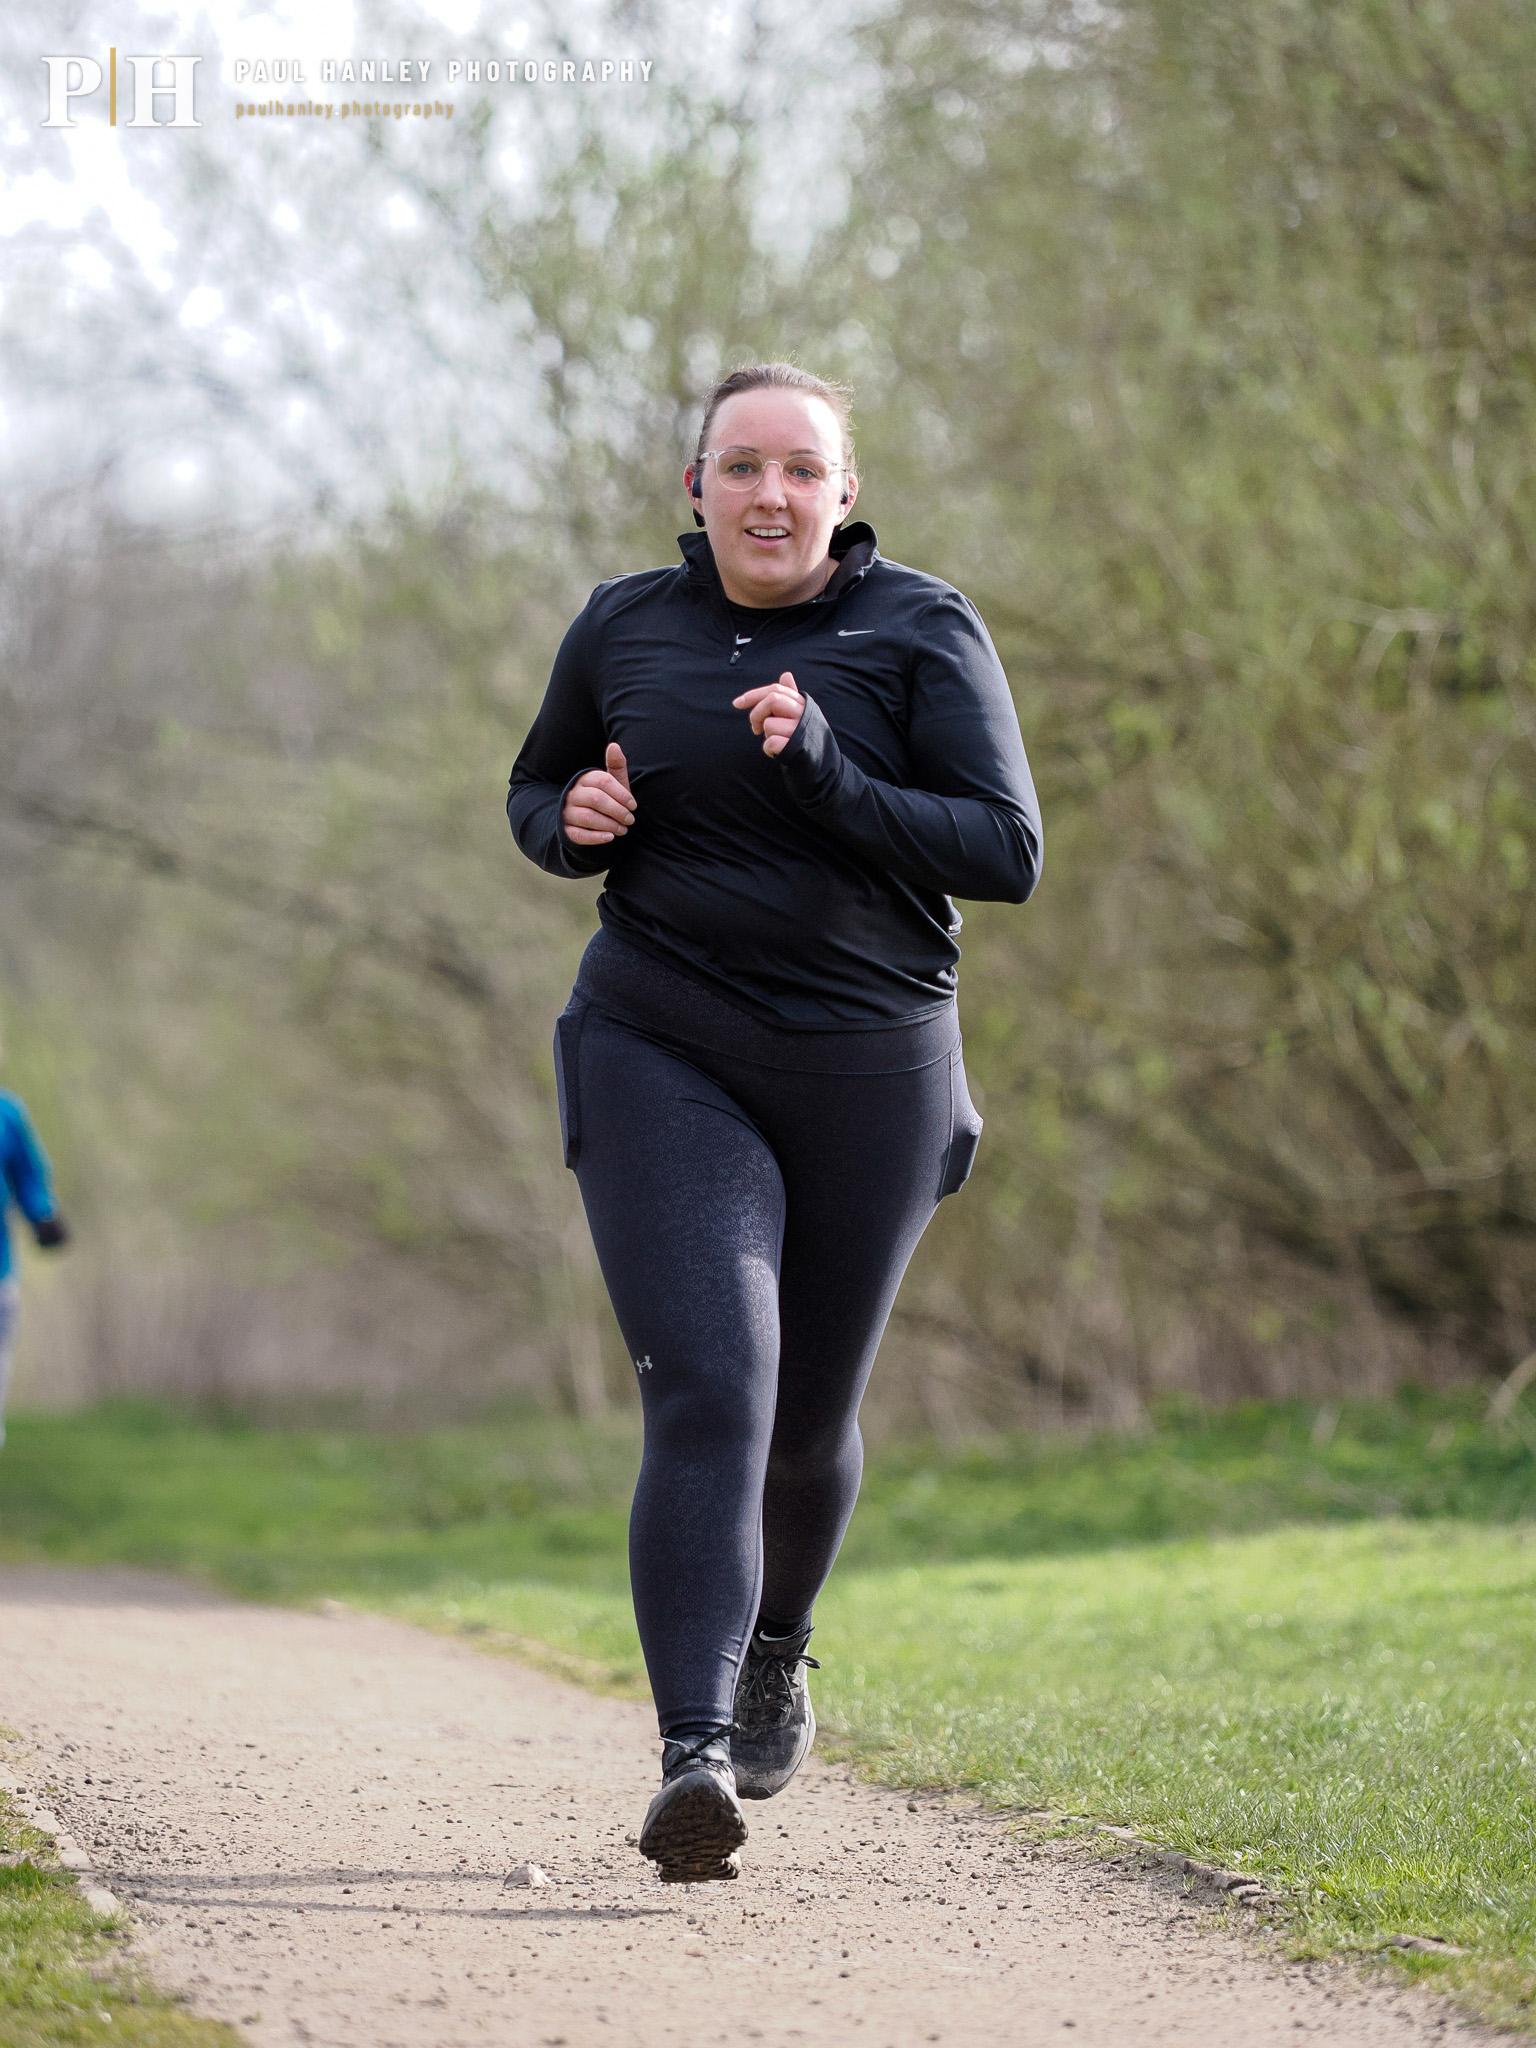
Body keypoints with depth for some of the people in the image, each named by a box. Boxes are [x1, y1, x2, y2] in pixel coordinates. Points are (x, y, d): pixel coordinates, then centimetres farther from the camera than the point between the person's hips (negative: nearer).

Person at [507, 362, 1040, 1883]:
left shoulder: (923, 634, -4)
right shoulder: (625, 628, 3)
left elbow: (1007, 852, -10)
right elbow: (537, 797, 18)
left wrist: (825, 776, -22)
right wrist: (575, 822, -6)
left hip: (869, 1073, 1)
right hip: (665, 1059, 0)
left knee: (807, 1417, 16)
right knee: (706, 1393, -20)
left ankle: (778, 1643, 48)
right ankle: (695, 1758, -28)